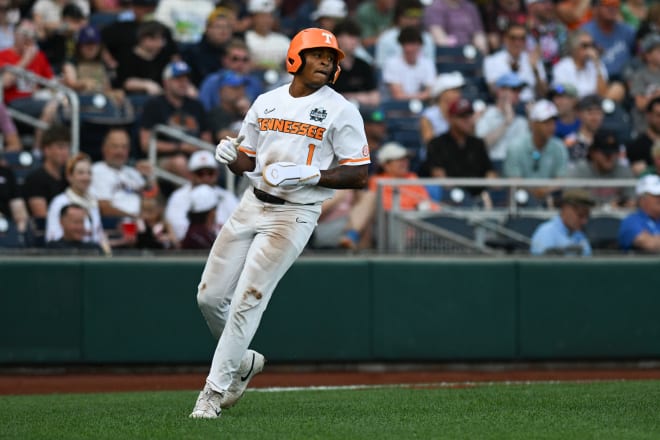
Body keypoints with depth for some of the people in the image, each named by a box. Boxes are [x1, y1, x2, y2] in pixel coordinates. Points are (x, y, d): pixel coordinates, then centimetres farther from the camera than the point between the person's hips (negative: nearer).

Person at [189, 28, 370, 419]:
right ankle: (242, 360, 29)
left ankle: (216, 389, -1)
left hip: (295, 214, -6)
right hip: (253, 206, 6)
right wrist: (231, 156, -6)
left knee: (247, 300, -10)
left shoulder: (341, 111, -5)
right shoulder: (266, 103, 10)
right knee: (210, 296, 4)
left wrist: (311, 175, -22)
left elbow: (359, 175, -9)